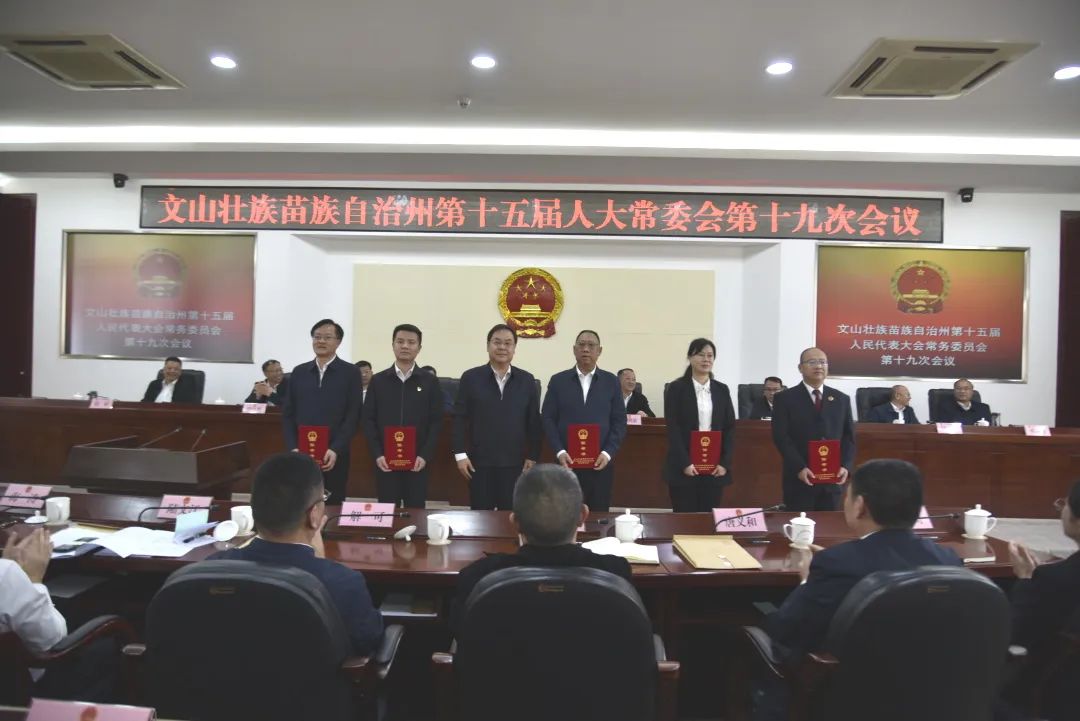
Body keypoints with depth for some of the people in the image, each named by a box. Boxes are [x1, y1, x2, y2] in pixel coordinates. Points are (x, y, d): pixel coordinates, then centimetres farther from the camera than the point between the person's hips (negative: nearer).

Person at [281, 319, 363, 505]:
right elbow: (287, 414, 9)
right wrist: (293, 448, -3)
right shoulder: (299, 372, 11)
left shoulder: (350, 372, 0)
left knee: (332, 505, 4)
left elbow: (353, 416, -5)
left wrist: (335, 450, -14)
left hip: (334, 456, -3)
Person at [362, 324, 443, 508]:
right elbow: (369, 420, 4)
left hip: (417, 461, -1)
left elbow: (436, 421, 0)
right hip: (385, 460, 1)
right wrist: (377, 454, -7)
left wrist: (425, 455, -10)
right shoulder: (378, 380, 6)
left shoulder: (430, 382, 4)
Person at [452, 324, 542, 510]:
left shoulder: (527, 380, 4)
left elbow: (534, 422, 6)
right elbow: (459, 418, 0)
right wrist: (460, 454, -5)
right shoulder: (470, 378, 1)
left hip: (514, 462, 1)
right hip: (479, 461, -1)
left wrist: (533, 456, 2)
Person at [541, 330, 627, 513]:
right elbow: (548, 419, 2)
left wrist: (608, 452, -9)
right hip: (567, 462, 0)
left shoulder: (611, 381, 6)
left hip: (600, 463, 1)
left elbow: (620, 421, 4)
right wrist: (559, 452, -10)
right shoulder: (558, 381, 5)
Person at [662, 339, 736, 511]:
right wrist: (684, 463, -15)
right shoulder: (676, 388, -1)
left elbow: (730, 428, 8)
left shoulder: (722, 390, 10)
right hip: (684, 466, -3)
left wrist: (725, 463, -3)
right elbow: (673, 429, -7)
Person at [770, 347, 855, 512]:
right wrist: (799, 468, -18)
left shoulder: (841, 399, 12)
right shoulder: (784, 398, -1)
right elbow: (781, 438, -8)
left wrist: (845, 466, -5)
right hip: (799, 479, -3)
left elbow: (849, 437, 10)